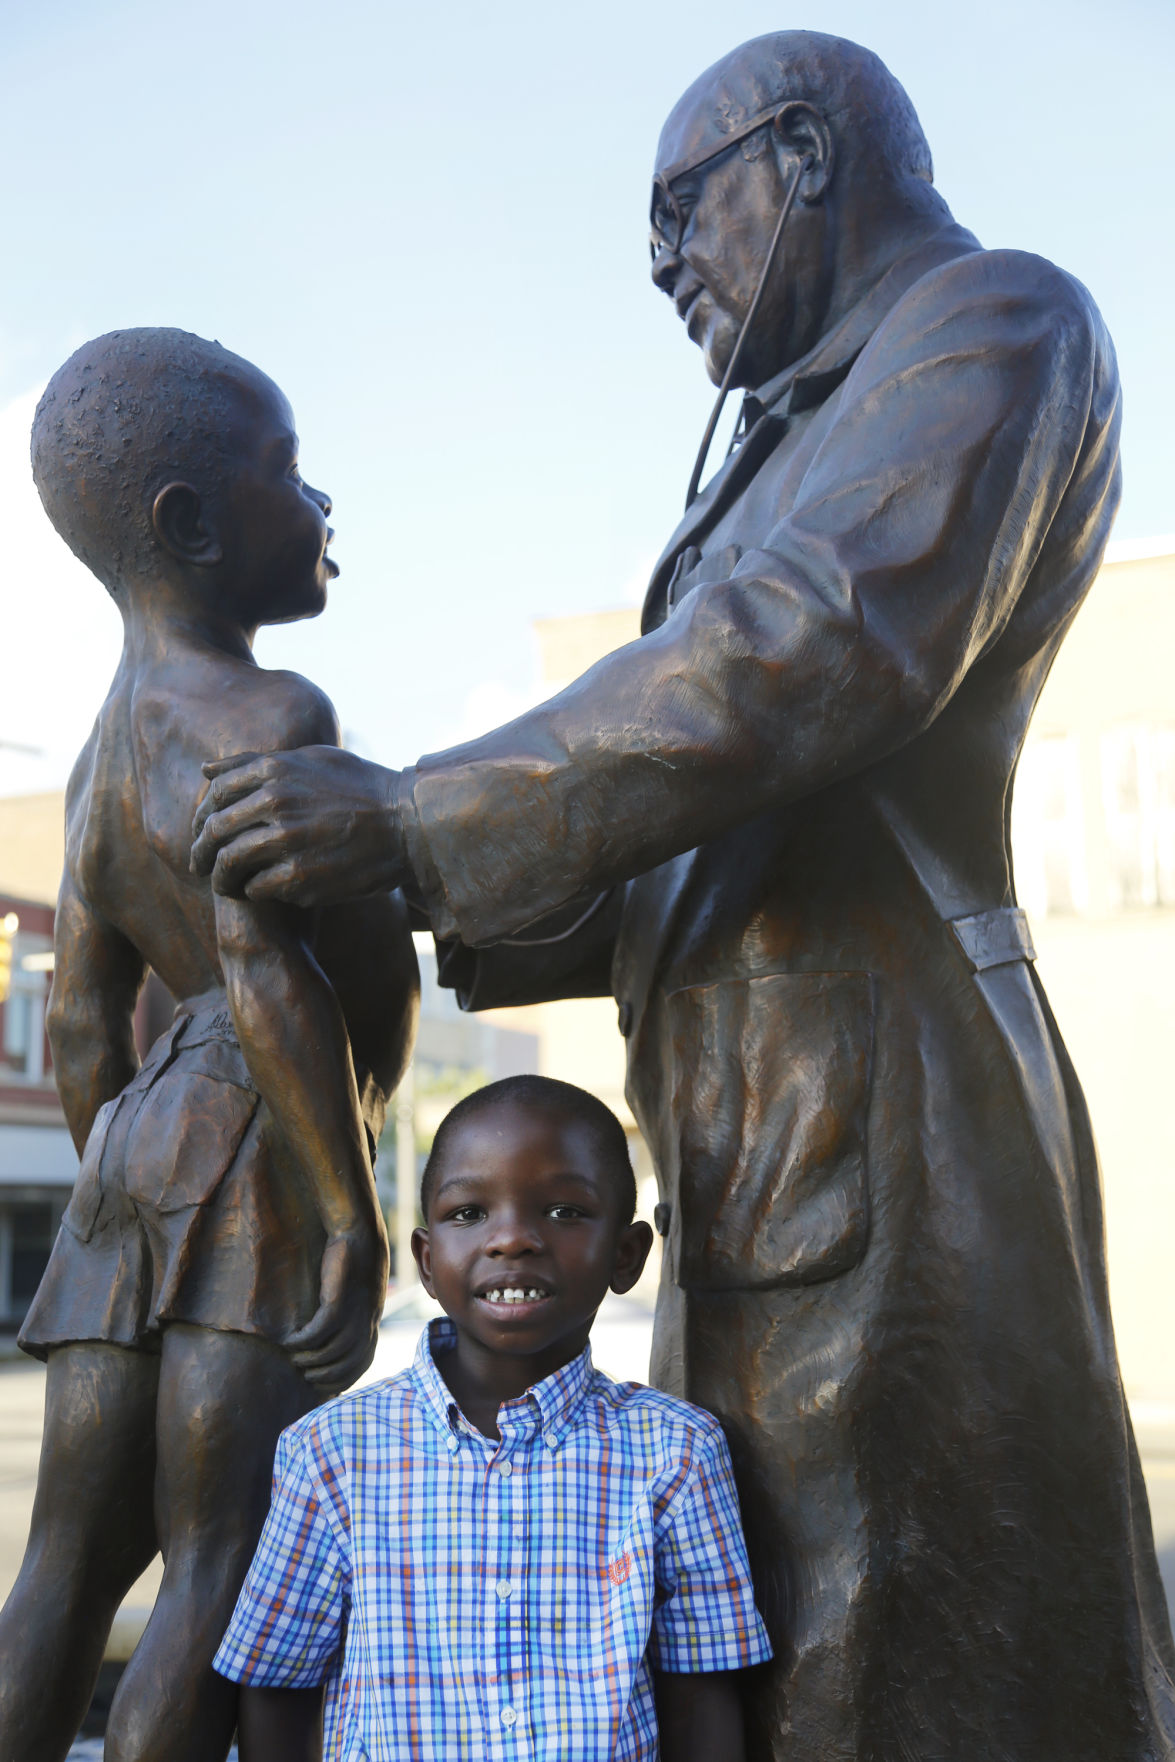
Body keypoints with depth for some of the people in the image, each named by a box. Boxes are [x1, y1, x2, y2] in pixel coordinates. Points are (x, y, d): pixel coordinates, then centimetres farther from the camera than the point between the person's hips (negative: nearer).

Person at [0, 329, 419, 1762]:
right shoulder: (268, 717, -10)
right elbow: (265, 967, -23)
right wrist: (355, 1212, -21)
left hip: (139, 1154, 9)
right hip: (254, 1163, -9)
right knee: (222, 1569, -6)